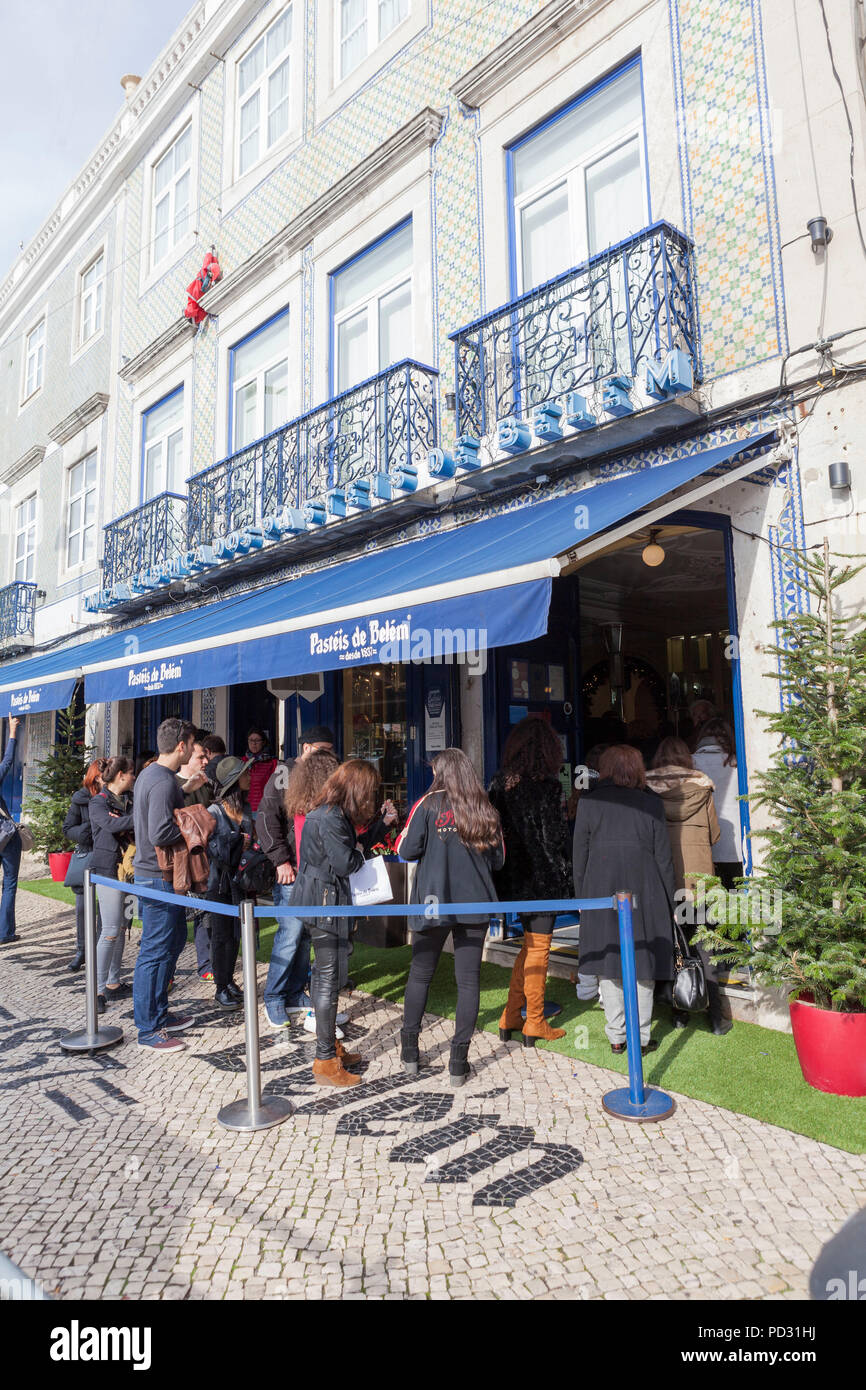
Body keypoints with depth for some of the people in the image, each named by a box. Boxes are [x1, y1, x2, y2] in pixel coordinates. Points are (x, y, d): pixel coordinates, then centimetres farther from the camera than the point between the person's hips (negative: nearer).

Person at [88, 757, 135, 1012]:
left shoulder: (129, 799, 13)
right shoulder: (98, 802, -6)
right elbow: (111, 824, -25)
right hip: (108, 869, -7)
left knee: (122, 927, 10)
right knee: (111, 930, -9)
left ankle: (113, 982, 19)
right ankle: (98, 989, -2)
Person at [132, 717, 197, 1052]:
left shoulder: (150, 774, 12)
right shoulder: (163, 782, -21)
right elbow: (160, 834, -29)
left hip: (153, 874, 11)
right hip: (159, 877, -11)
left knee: (174, 940, 19)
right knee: (156, 951, -1)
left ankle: (159, 1014, 31)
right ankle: (149, 1030, 10)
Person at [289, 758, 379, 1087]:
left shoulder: (333, 813, 12)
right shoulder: (330, 817, -21)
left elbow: (350, 847, 14)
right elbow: (345, 863, -24)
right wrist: (360, 853, -4)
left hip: (320, 902, 11)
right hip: (324, 902, -11)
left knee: (324, 975, 19)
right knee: (328, 979, -3)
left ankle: (331, 1046, 32)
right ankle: (325, 1062, 6)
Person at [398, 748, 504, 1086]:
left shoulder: (429, 804, -7)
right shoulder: (486, 809, 0)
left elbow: (406, 851, -8)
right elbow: (498, 859, 6)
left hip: (433, 902, -1)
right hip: (475, 904, 1)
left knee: (420, 973, 14)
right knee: (468, 978, 7)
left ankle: (409, 1050, 25)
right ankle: (459, 1060, 11)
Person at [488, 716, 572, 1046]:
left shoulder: (500, 783, 1)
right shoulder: (548, 785, -15)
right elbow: (556, 837, -15)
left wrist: (500, 872, 11)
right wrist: (566, 876, -4)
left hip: (513, 877, 6)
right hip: (543, 878, -6)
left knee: (530, 945, 20)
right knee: (538, 948, 7)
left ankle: (510, 1018, 24)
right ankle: (534, 1024, 18)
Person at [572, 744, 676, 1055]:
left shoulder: (588, 803, -2)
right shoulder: (651, 803, -2)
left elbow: (579, 857, 1)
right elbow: (663, 857, 1)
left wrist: (581, 899, 10)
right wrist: (669, 904, 9)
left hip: (601, 894, 0)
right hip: (643, 894, 0)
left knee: (608, 965, 10)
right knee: (642, 965, 10)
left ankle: (616, 1037, 17)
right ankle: (641, 1037, 16)